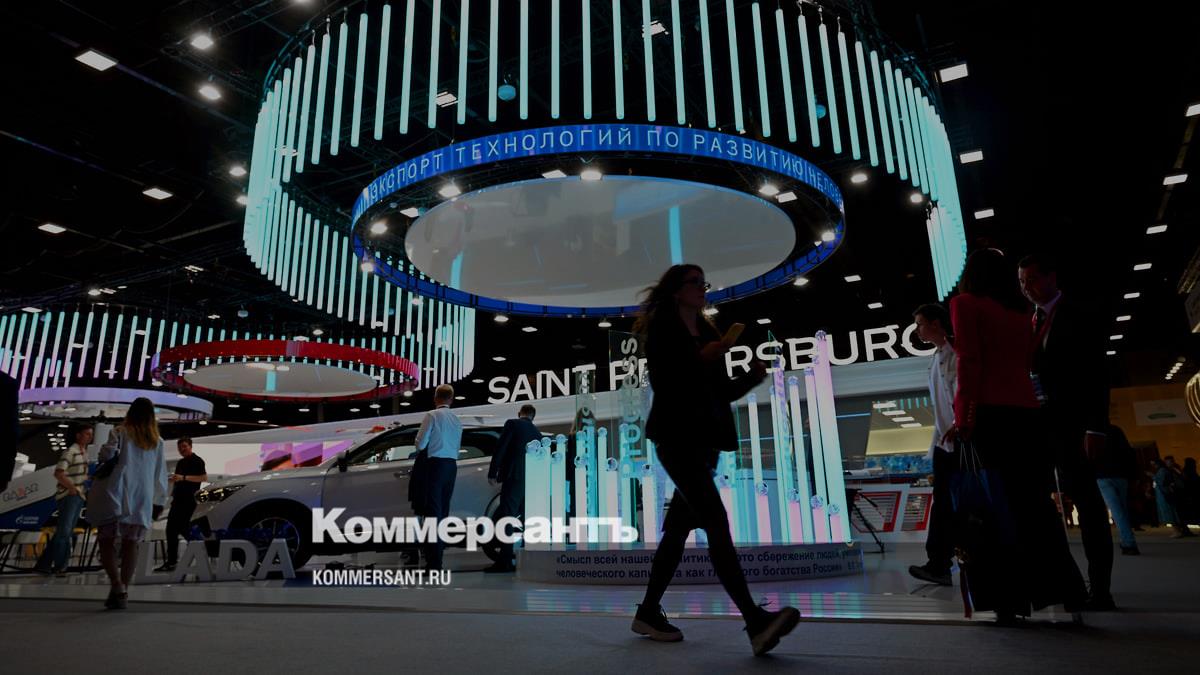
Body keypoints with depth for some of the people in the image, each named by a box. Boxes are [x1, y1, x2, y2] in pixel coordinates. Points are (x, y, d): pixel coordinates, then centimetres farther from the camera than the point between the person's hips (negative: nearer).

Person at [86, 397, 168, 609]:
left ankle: (117, 585, -17)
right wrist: (160, 501, 18)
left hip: (116, 495, -2)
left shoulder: (120, 432, 2)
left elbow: (107, 453, -12)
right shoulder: (157, 441, 10)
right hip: (142, 499, 3)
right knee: (131, 544, 10)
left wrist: (104, 459, 12)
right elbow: (161, 474, 11)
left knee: (107, 542, 2)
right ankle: (122, 592, 9)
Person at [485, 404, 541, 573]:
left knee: (506, 517, -9)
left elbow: (500, 449, -6)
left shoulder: (512, 424, 2)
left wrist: (492, 473, -4)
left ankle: (504, 561, -14)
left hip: (514, 477, -7)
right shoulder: (537, 433, 20)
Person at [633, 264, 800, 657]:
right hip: (678, 439, -8)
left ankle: (648, 614, 20)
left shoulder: (707, 333, 17)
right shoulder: (662, 329, -1)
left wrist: (756, 375, 3)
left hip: (704, 441, 8)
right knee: (716, 521, -18)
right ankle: (756, 622, -22)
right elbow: (661, 383, -13)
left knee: (678, 529, 9)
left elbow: (721, 394, 16)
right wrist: (700, 358, -19)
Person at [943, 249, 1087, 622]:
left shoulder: (965, 303, 4)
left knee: (993, 503, -4)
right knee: (1034, 502, 8)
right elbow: (1024, 363, 15)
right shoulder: (1019, 313, 22)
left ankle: (1008, 600, -5)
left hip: (989, 414, -6)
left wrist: (963, 418, -11)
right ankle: (1061, 595, 8)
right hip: (1026, 413, 6)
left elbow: (969, 363, -7)